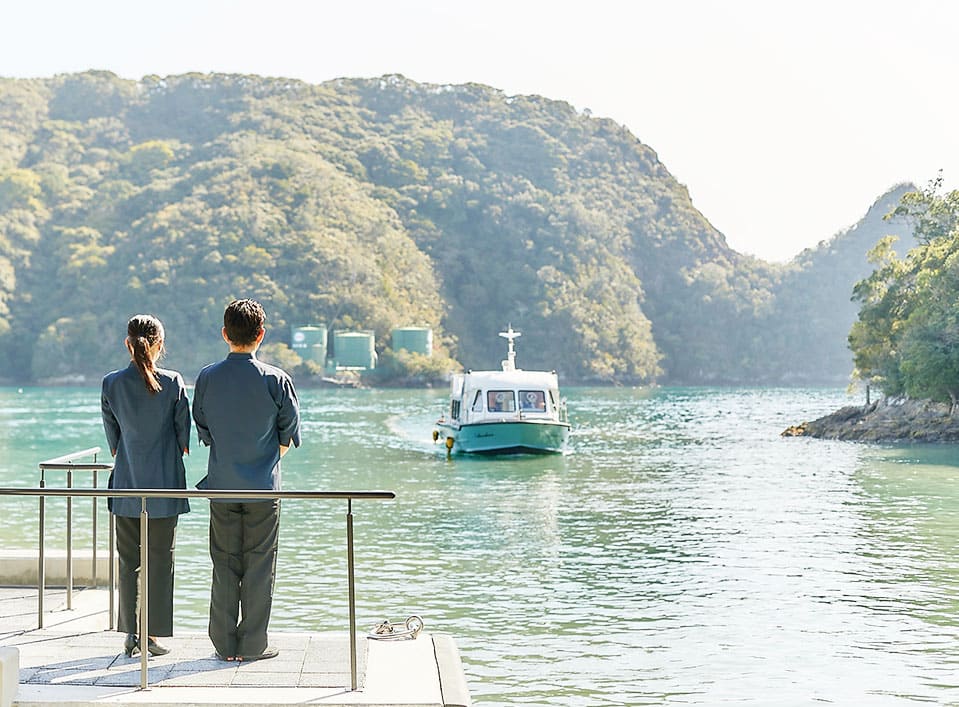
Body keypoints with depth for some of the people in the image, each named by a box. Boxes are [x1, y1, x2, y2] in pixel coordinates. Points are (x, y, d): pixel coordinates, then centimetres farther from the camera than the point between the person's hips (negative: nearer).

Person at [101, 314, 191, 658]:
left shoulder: (111, 384, -4)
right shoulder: (173, 383, -9)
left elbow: (112, 438, 5)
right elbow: (184, 437, 0)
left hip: (126, 483, 2)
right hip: (164, 486, -2)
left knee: (128, 561, 10)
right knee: (160, 561, 6)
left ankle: (131, 634, 10)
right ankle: (153, 634, 7)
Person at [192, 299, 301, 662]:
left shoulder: (207, 378, -2)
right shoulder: (276, 380, -9)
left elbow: (202, 430, 6)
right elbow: (289, 434, -1)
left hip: (221, 485, 2)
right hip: (264, 488, -2)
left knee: (224, 564, 9)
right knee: (259, 564, 5)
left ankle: (225, 644, 13)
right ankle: (252, 645, 8)